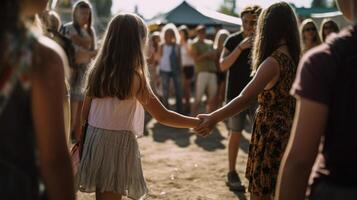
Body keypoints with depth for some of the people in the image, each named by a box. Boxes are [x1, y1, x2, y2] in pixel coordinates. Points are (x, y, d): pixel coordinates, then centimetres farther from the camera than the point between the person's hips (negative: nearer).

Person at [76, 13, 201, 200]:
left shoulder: (97, 71, 2)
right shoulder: (134, 77, -15)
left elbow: (84, 113, 8)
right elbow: (163, 116, -13)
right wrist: (198, 122, -2)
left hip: (95, 140, 6)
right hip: (118, 144, -6)